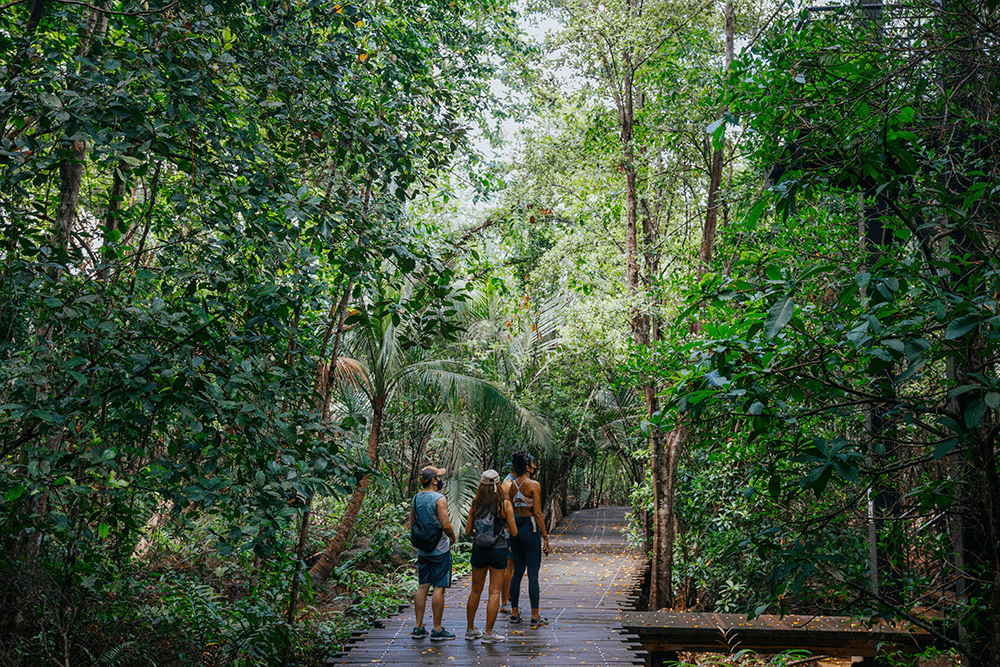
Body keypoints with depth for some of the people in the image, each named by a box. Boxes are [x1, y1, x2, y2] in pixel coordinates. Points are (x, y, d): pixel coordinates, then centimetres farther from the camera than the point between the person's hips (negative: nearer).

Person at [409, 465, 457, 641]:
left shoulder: (416, 499, 7)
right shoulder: (439, 499, -15)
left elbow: (412, 523, 14)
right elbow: (446, 525, -20)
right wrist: (452, 537, -2)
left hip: (422, 549, 7)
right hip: (440, 550, -7)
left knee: (422, 587, 11)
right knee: (439, 588, -2)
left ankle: (419, 627, 14)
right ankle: (437, 630, 1)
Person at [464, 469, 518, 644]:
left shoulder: (475, 504, -2)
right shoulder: (505, 504, -9)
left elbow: (468, 531, 2)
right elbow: (514, 532, -6)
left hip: (478, 549, 3)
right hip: (498, 550, -3)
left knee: (475, 591, 16)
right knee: (494, 592, 4)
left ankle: (470, 629, 27)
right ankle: (489, 633, 6)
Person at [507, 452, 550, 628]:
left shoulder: (512, 485, 7)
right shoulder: (534, 485, -12)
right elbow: (538, 513, -15)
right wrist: (545, 537, -9)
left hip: (515, 528, 7)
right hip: (530, 528, -7)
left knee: (517, 571, 14)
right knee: (533, 573, -1)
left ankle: (514, 613, 18)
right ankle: (535, 616, 3)